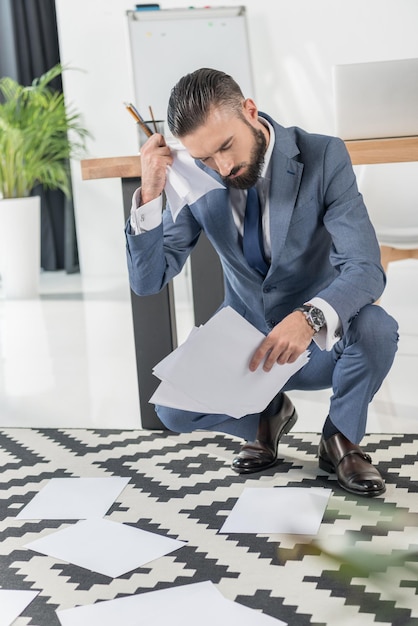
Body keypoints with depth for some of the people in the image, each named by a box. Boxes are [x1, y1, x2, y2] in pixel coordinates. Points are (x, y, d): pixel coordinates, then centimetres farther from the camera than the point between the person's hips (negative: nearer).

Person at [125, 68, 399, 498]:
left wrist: (310, 319, -48)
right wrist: (149, 195, -27)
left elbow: (365, 269, -27)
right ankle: (267, 415, 13)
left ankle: (341, 439, -3)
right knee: (174, 409, -21)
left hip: (324, 338, -2)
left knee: (375, 328, -34)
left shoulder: (324, 157, -18)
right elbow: (147, 281, -11)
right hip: (246, 340, 2)